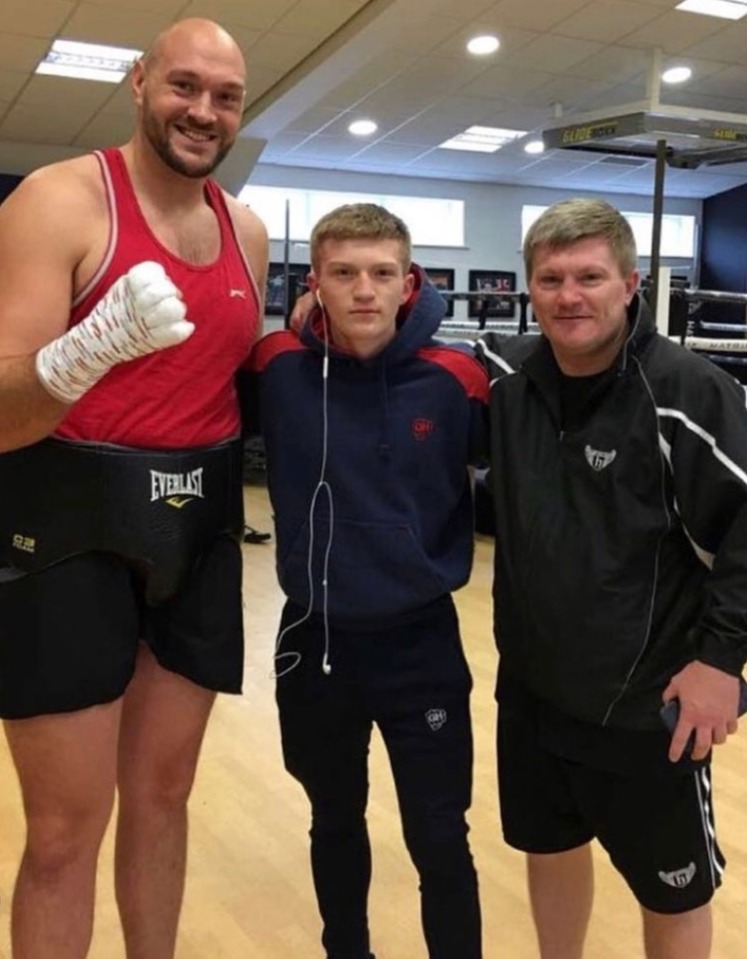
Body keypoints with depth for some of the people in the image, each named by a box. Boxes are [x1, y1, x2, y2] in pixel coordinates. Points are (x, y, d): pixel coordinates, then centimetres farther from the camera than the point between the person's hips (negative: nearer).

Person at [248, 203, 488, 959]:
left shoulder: (455, 379, -11)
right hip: (314, 641, 2)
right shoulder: (278, 369, -9)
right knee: (335, 825, 22)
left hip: (421, 643, -1)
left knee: (440, 843, 9)